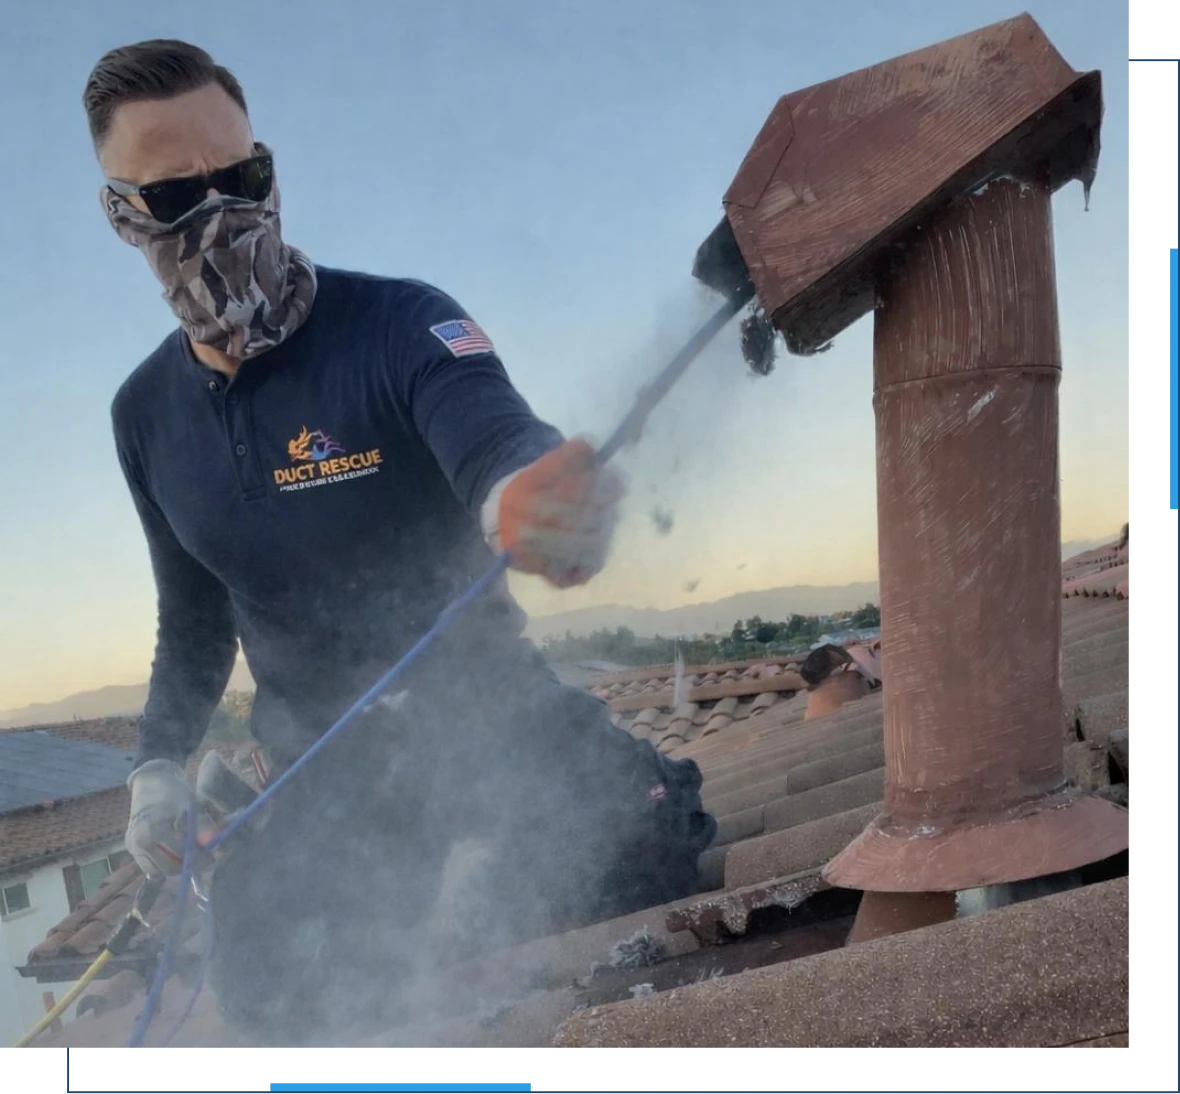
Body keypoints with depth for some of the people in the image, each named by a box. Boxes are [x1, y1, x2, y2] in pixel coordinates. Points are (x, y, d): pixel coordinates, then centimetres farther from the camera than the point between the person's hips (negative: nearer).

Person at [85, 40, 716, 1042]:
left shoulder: (402, 325, -15)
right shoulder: (145, 415, 2)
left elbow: (497, 433, -38)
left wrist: (521, 493, -62)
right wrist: (160, 764, 3)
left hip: (485, 707, -4)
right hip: (324, 764, 4)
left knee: (645, 845, -27)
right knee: (274, 990, -11)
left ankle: (489, 931, 5)